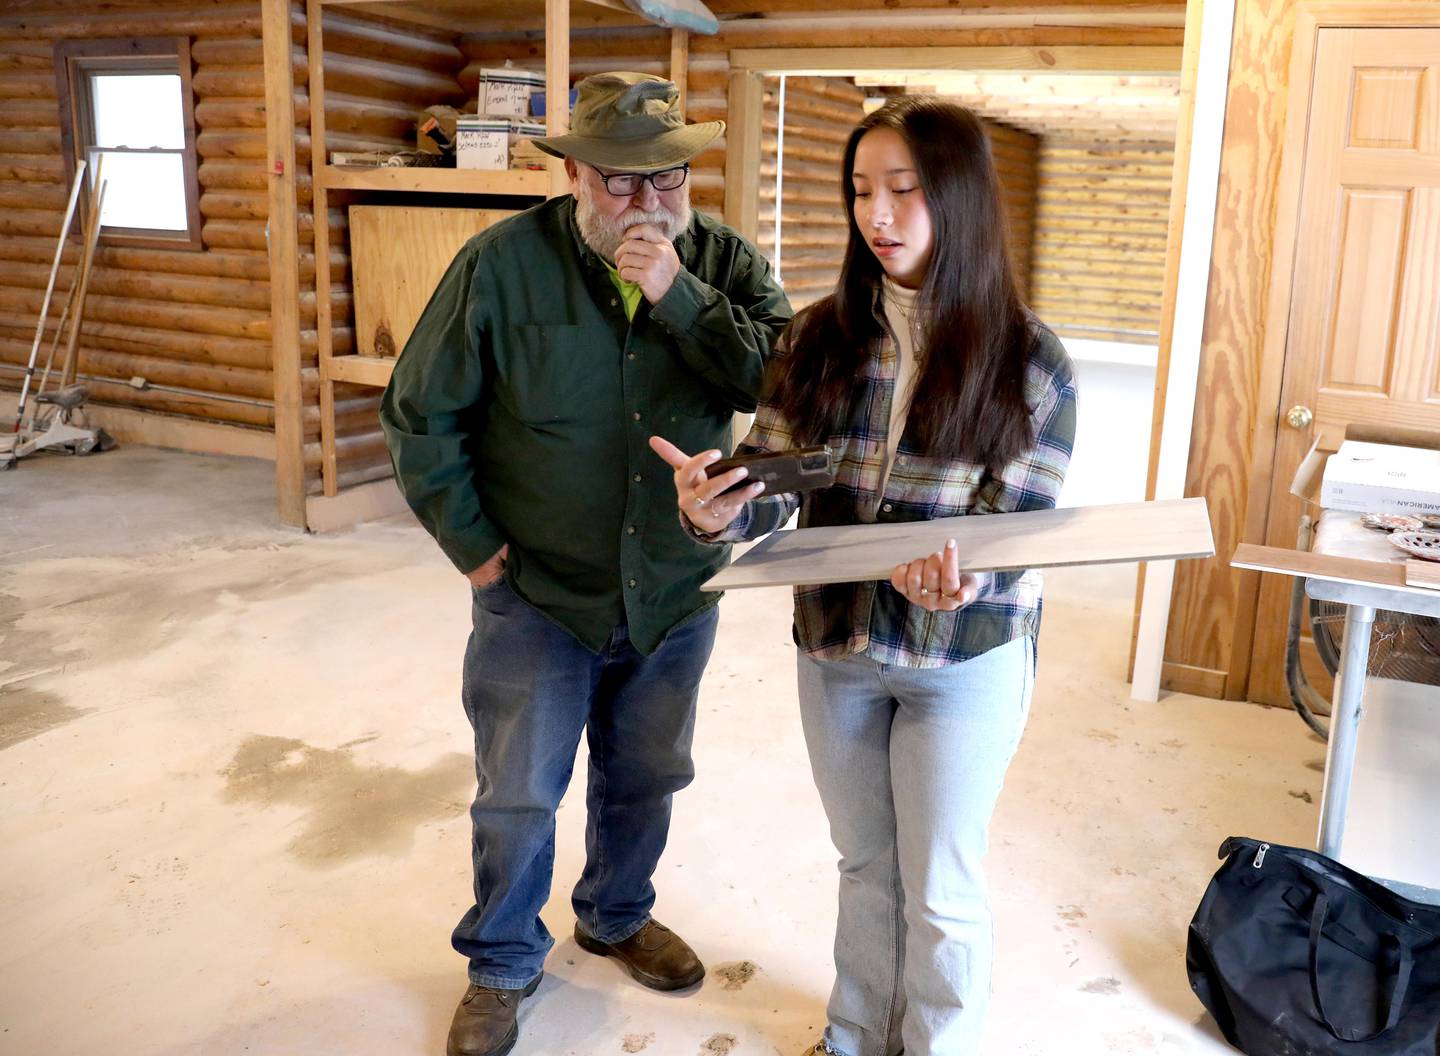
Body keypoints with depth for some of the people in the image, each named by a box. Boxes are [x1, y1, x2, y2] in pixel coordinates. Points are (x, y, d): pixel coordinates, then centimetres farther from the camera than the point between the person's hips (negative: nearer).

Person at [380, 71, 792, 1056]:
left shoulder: (724, 261, -7)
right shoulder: (503, 263, -14)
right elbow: (420, 416, -7)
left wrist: (679, 296, -29)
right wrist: (474, 544, -7)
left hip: (677, 591, 3)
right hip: (536, 596, -2)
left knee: (643, 781, 21)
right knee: (518, 798, 12)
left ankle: (617, 916, 49)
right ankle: (503, 964, 37)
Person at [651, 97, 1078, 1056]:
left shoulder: (1027, 359, -13)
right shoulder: (819, 339, -5)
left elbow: (1019, 526, -13)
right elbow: (774, 487, -6)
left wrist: (957, 580, -35)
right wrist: (721, 512, -29)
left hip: (964, 661, -3)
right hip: (834, 646, 4)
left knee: (939, 888, 13)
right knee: (864, 866, 22)